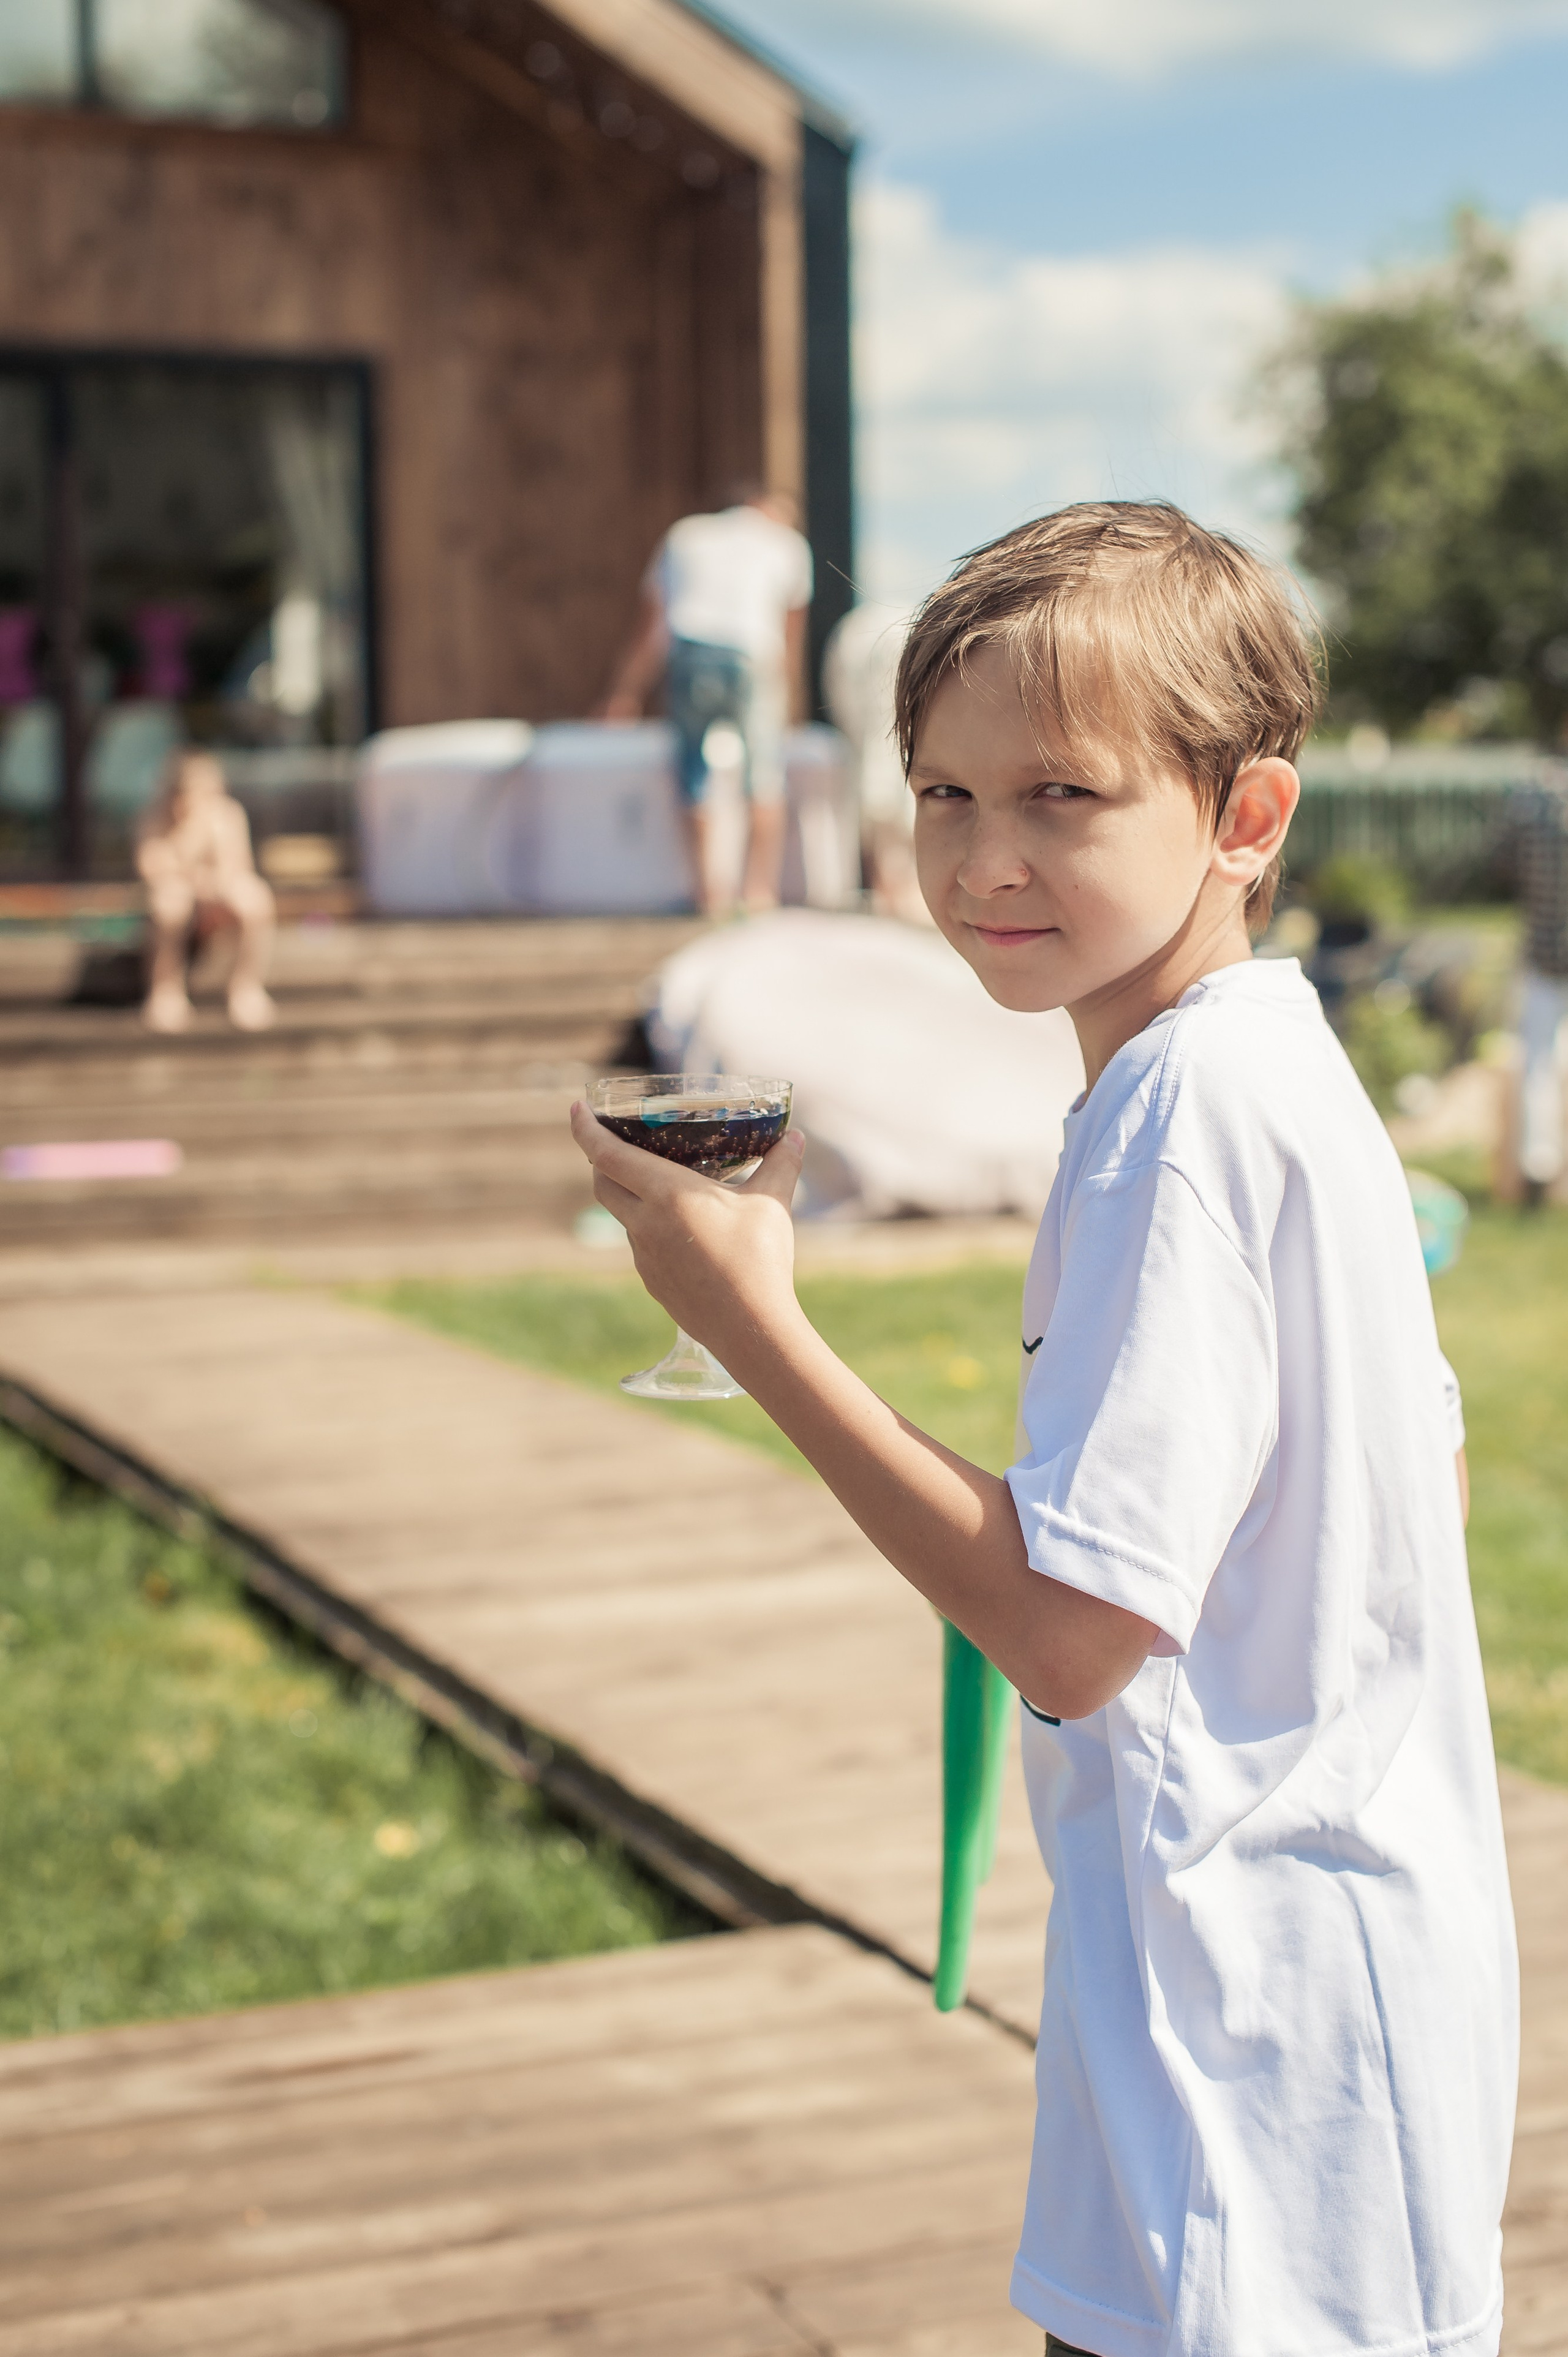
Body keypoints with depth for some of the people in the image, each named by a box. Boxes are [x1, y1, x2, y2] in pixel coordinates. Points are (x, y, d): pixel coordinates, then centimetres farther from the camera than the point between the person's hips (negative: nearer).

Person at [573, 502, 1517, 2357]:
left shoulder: (1187, 1112, -22)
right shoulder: (1282, 1064, 9)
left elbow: (1068, 1631, -24)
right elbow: (1428, 1478, 18)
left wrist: (750, 1323, -22)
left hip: (1247, 1979, -10)